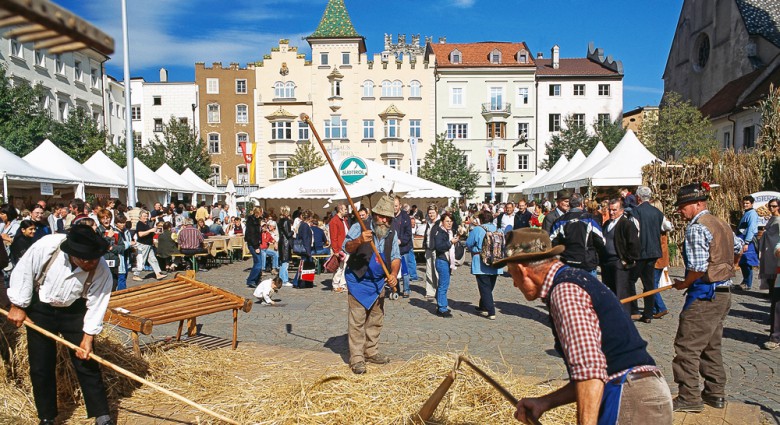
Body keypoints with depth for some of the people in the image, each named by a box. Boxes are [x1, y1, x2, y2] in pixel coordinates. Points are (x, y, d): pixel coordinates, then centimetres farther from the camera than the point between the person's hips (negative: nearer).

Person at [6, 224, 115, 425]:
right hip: (40, 309, 1)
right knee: (41, 367, 6)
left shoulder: (101, 270, -27)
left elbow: (96, 305, -19)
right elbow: (23, 272, -14)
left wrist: (88, 339, -19)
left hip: (74, 311, 0)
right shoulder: (47, 246, -29)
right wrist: (18, 306, -8)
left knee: (86, 363, -1)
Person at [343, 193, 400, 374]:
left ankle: (371, 352, 30)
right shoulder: (359, 228, -13)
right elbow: (347, 247, -24)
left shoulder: (392, 234, 2)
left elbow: (395, 257, 2)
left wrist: (393, 274, -17)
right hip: (358, 281, -6)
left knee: (376, 320, 15)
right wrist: (359, 240, -45)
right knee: (357, 321, -6)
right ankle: (356, 358, 2)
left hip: (378, 283, 6)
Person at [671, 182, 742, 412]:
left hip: (705, 294, -10)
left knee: (687, 347, -3)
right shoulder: (721, 224, 12)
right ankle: (716, 393, 26)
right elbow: (738, 247, 29)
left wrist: (683, 284, -8)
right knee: (711, 346, 19)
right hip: (723, 293, 10)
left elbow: (698, 267, -23)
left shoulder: (696, 227, -17)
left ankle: (689, 398, 2)